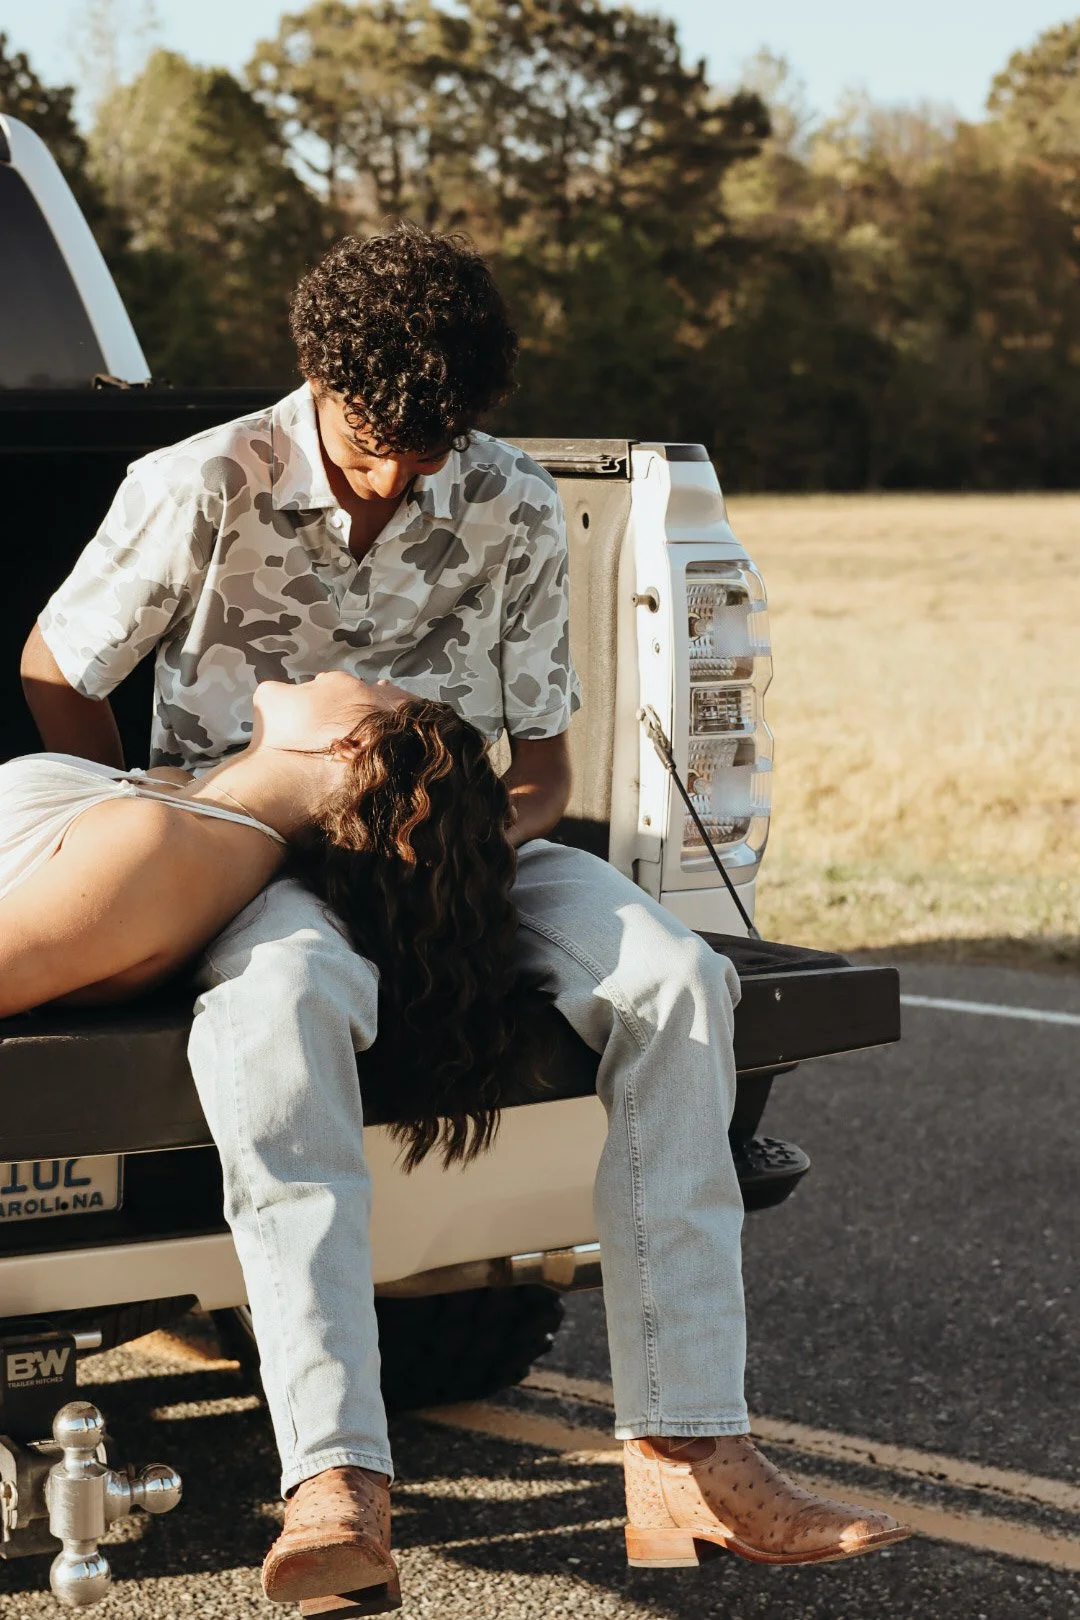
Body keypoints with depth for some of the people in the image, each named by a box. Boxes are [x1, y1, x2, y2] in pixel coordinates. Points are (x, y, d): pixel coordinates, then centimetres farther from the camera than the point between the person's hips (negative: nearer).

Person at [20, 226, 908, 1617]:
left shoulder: (514, 511, 1)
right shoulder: (205, 487, -8)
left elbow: (543, 763, 7)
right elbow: (53, 677, 4)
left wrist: (487, 834, -16)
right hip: (246, 844, -3)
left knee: (675, 982, -26)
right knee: (281, 997, -41)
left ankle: (683, 1457, -30)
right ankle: (339, 1488, -49)